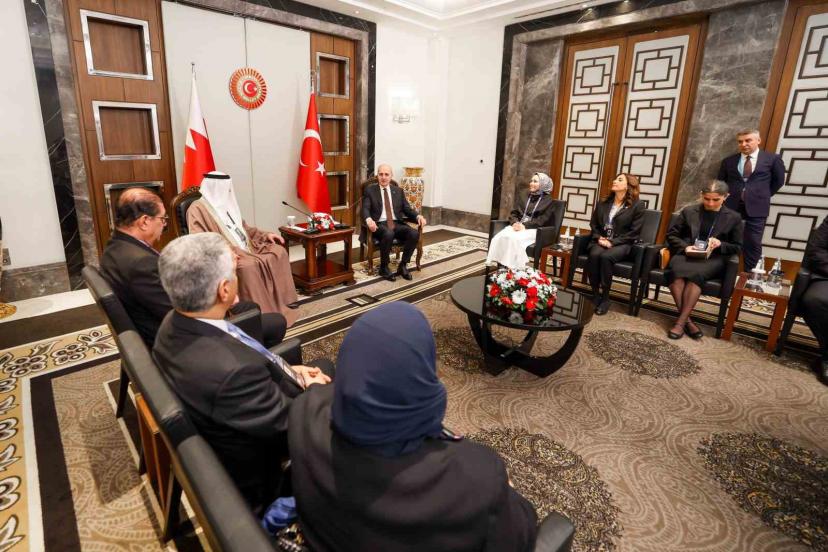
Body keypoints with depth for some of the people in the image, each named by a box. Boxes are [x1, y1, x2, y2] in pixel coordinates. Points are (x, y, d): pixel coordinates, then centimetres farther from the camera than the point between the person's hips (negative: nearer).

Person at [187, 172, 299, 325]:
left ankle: (283, 301, -2)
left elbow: (242, 227, 27)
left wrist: (265, 234, 14)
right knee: (248, 266, -37)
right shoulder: (197, 208, -7)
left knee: (279, 251, -5)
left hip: (245, 247, 9)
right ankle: (262, 313, -28)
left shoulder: (226, 203, 18)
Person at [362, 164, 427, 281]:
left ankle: (402, 266, -10)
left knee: (414, 234, -26)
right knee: (388, 234, -38)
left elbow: (407, 209, 13)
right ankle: (384, 267, -17)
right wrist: (369, 219, -28)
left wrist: (418, 216, -9)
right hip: (379, 224, -3)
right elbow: (365, 209, -4)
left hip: (397, 223, 4)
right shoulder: (369, 189, 8)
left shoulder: (398, 191, 18)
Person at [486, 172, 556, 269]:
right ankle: (500, 264, -29)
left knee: (515, 239, -36)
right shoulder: (524, 196, 19)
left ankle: (514, 268, -33)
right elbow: (514, 213, 14)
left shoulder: (548, 201, 2)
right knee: (500, 236, -27)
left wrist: (525, 225, -18)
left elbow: (543, 220, -8)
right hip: (518, 226, 5)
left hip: (534, 229, -5)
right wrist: (515, 222, -9)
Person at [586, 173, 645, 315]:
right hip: (601, 241, 4)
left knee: (605, 257, -35)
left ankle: (605, 297, -23)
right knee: (594, 254, -32)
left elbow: (634, 232, -5)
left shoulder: (637, 205, 1)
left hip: (622, 244, -3)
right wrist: (599, 238, -3)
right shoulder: (603, 203, 15)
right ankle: (595, 294, -20)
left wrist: (613, 242, -15)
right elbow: (593, 224, 17)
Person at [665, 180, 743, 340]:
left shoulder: (734, 217, 10)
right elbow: (671, 234, 12)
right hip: (685, 254, 1)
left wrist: (721, 244, -9)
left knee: (696, 272, -37)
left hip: (713, 259, -1)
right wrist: (685, 247, -7)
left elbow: (738, 247, 13)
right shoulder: (689, 211, 11)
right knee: (677, 270, -37)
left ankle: (680, 321, -32)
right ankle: (687, 320, -31)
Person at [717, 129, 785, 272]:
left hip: (756, 207, -1)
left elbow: (779, 180, 11)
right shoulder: (728, 161, 7)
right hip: (731, 206, 2)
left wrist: (763, 196, 7)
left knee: (753, 243, 2)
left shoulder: (772, 159, 3)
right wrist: (729, 196, 9)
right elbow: (720, 182, 16)